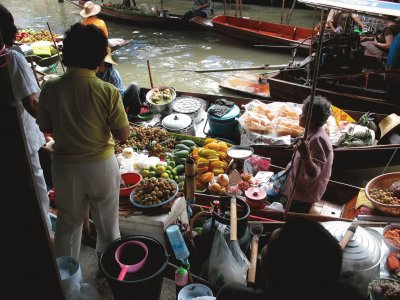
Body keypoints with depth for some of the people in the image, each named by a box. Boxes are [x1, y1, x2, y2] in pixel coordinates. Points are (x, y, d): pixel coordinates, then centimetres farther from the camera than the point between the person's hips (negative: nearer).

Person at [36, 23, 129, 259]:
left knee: (68, 221, 22)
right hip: (100, 165, -2)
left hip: (64, 166, 2)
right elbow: (123, 135, -14)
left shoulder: (50, 88, -11)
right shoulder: (108, 92, -19)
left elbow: (46, 128, 1)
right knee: (107, 221, 20)